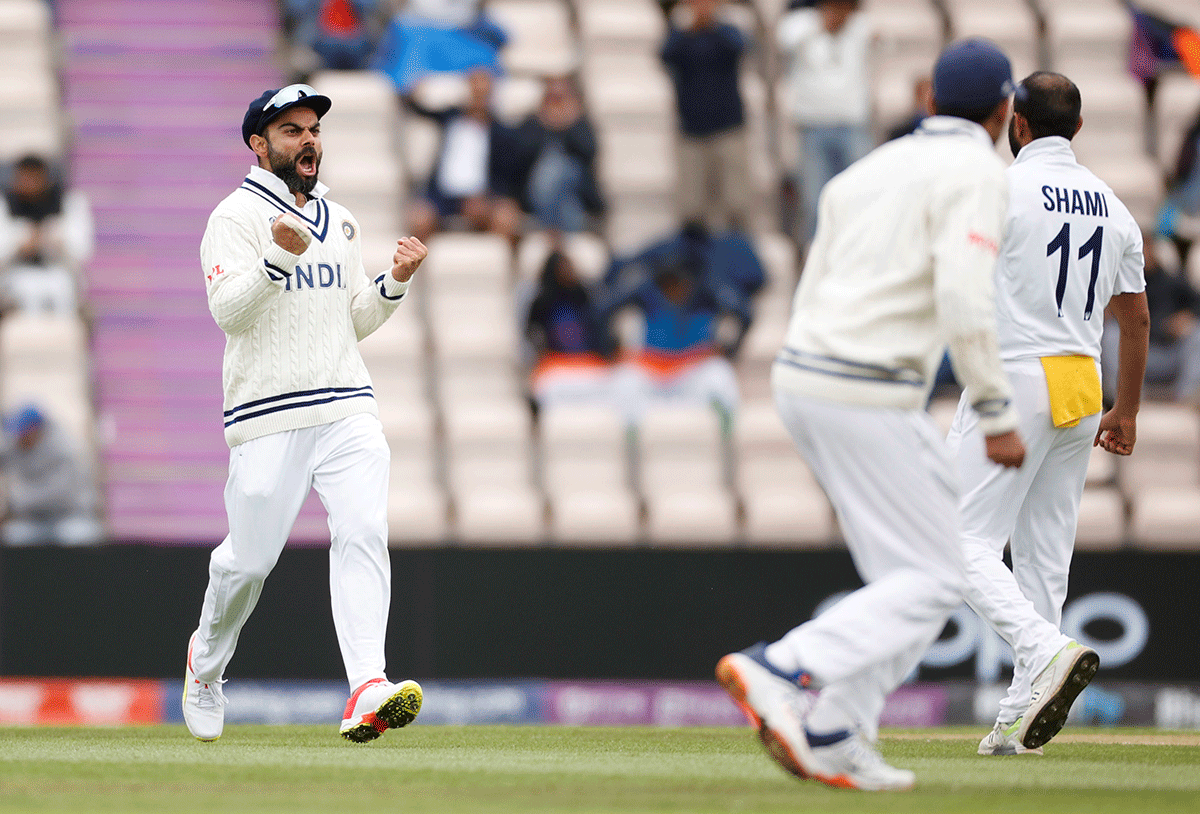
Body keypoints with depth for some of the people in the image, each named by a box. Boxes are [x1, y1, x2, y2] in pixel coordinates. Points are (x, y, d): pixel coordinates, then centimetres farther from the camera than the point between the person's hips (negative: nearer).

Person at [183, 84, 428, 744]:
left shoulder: (339, 222, 20)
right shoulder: (237, 217, -2)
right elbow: (227, 311, -15)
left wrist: (396, 280, 5)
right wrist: (279, 258, -29)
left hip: (348, 410, 5)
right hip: (268, 416, -5)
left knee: (363, 534, -16)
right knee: (249, 559, 0)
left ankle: (367, 690, -28)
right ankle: (207, 660, 31)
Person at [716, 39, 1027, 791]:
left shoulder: (868, 171, 19)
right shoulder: (976, 173, -6)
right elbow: (965, 304, -18)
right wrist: (997, 414, -12)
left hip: (803, 381, 9)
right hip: (871, 397, -9)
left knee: (912, 568, 15)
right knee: (932, 583, -4)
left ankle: (833, 739, 6)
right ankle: (781, 672, -21)